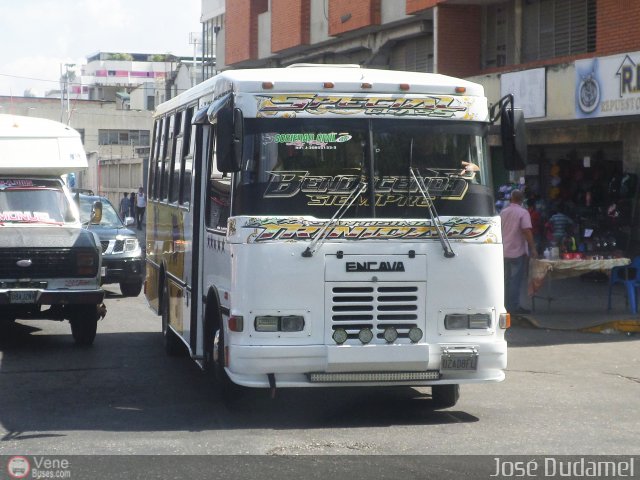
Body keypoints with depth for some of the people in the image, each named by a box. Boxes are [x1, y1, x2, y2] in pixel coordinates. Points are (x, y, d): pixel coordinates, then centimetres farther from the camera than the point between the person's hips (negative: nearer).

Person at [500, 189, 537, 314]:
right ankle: (514, 307, -3)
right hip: (517, 252, -6)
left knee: (507, 280, 13)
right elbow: (527, 231, -18)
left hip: (504, 251, 6)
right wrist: (532, 248, -14)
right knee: (516, 280, -3)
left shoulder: (503, 212, 9)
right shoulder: (523, 212, -10)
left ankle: (507, 305, 18)